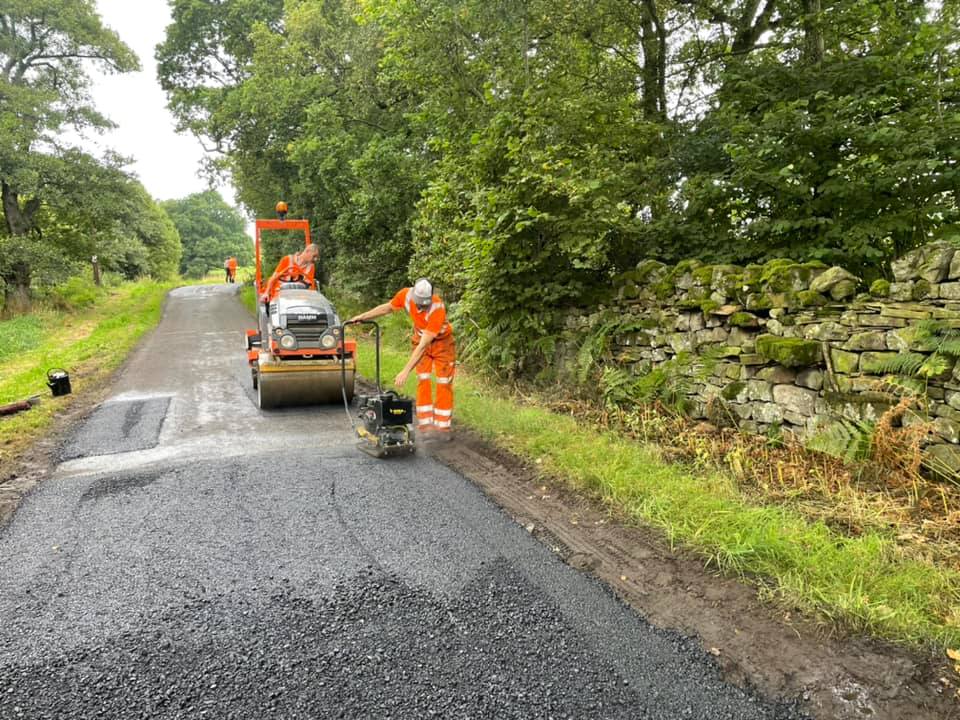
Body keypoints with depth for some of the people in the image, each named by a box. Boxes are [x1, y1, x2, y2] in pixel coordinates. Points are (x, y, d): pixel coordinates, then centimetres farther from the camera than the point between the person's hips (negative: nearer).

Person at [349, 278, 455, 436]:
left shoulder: (437, 309, -39)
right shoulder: (406, 294, -25)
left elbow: (423, 345, -39)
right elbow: (387, 307, -1)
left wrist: (406, 371, -40)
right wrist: (363, 316, -7)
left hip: (442, 342, -4)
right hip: (420, 338, 4)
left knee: (444, 383, -3)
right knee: (423, 380, -4)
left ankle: (442, 426, 4)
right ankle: (425, 422, 0)